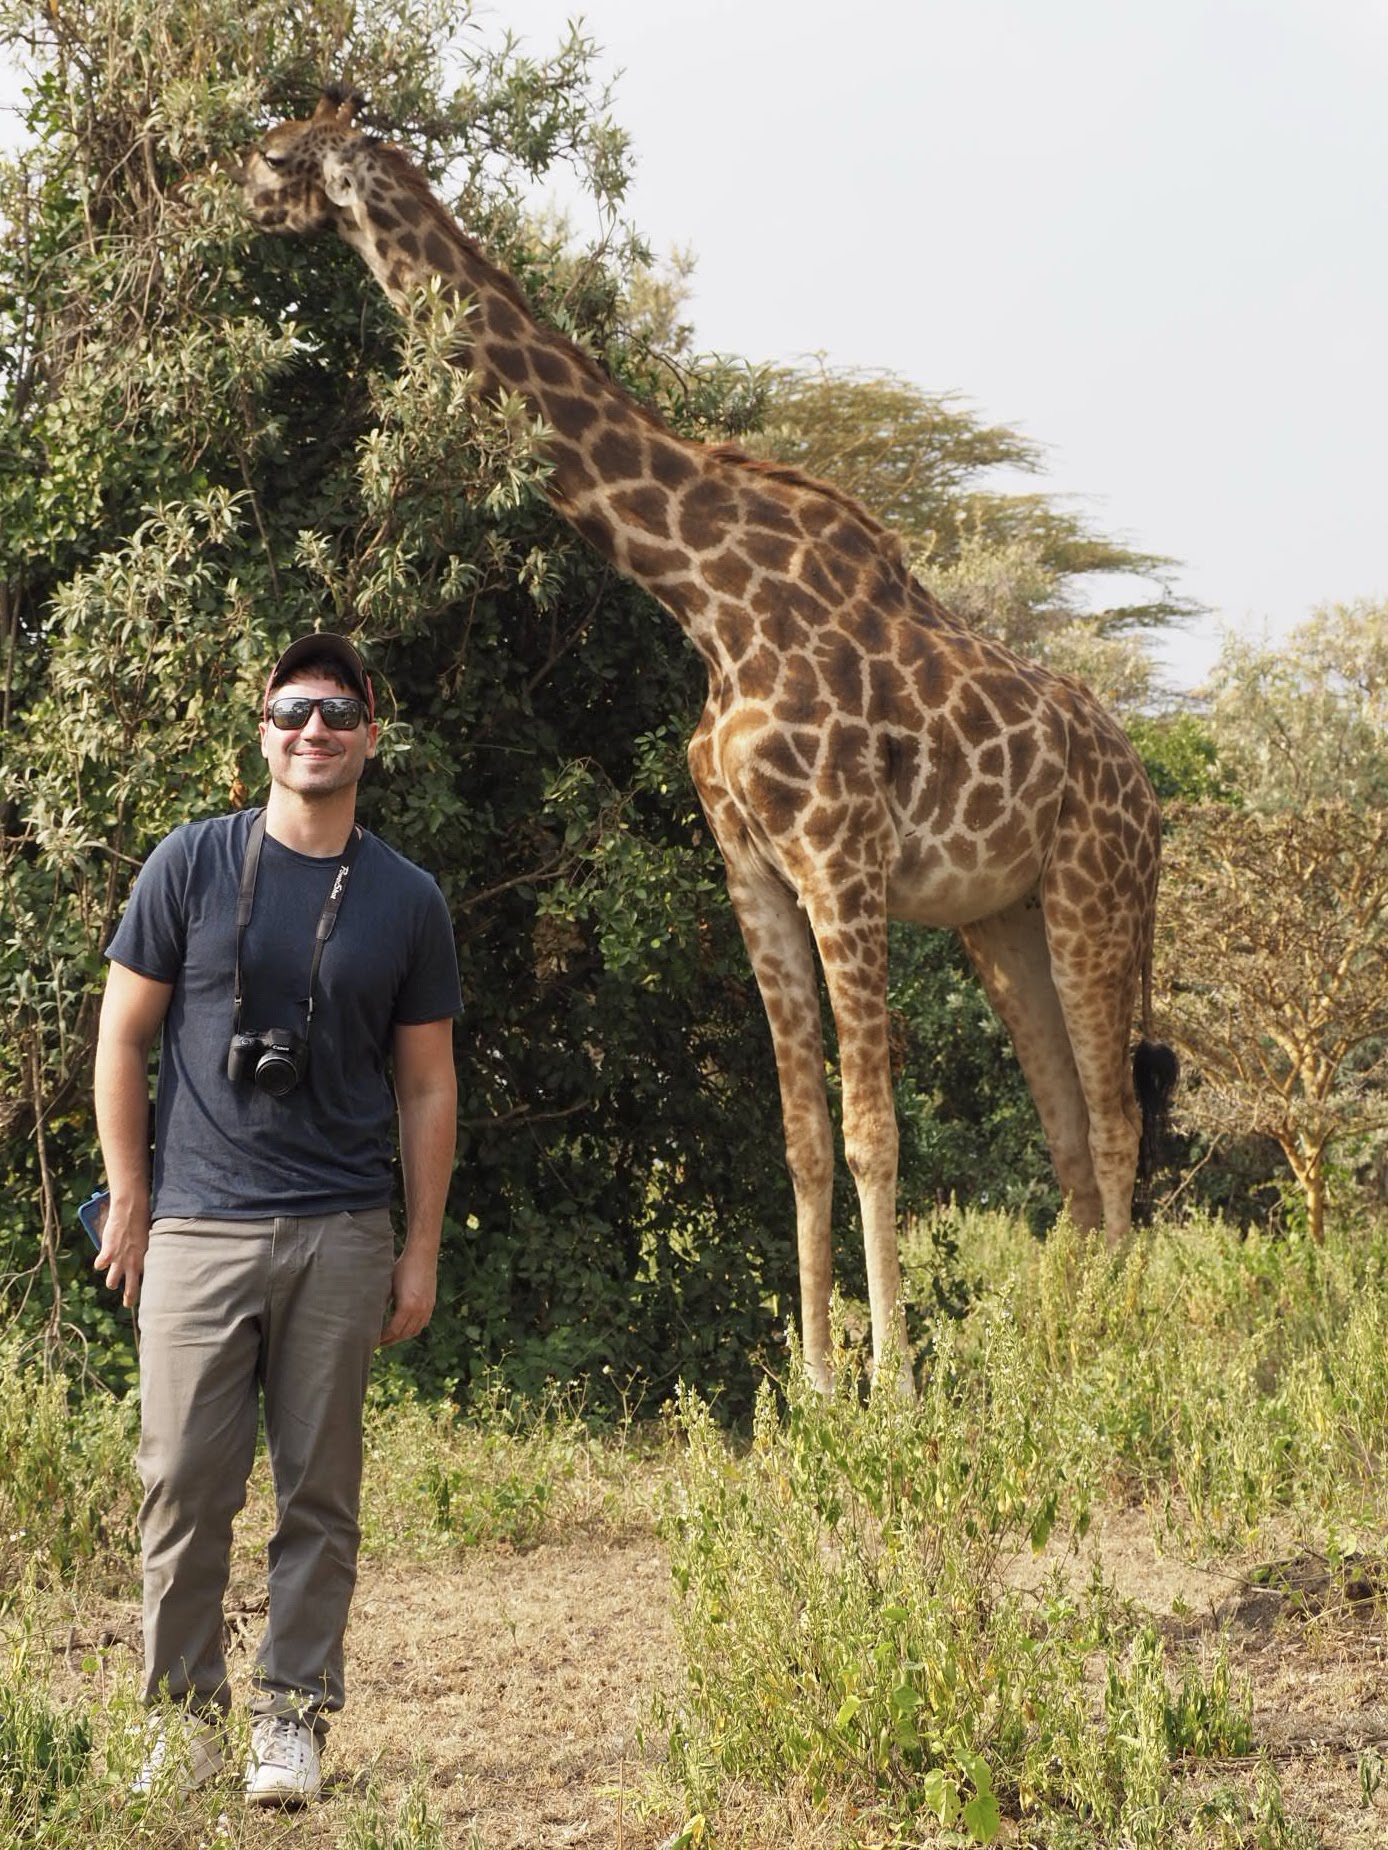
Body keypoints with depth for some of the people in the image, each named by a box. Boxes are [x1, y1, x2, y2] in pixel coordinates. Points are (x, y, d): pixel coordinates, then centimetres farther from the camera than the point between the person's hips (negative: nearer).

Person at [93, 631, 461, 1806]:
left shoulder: (406, 901, 8)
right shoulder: (194, 865, 3)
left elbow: (427, 1086, 11)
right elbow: (123, 1036, 6)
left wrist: (422, 1255, 6)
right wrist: (129, 1202, 1)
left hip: (343, 1239, 1)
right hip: (198, 1228, -1)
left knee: (321, 1494, 3)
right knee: (186, 1485, -1)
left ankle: (292, 1720, 11)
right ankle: (185, 1719, 11)